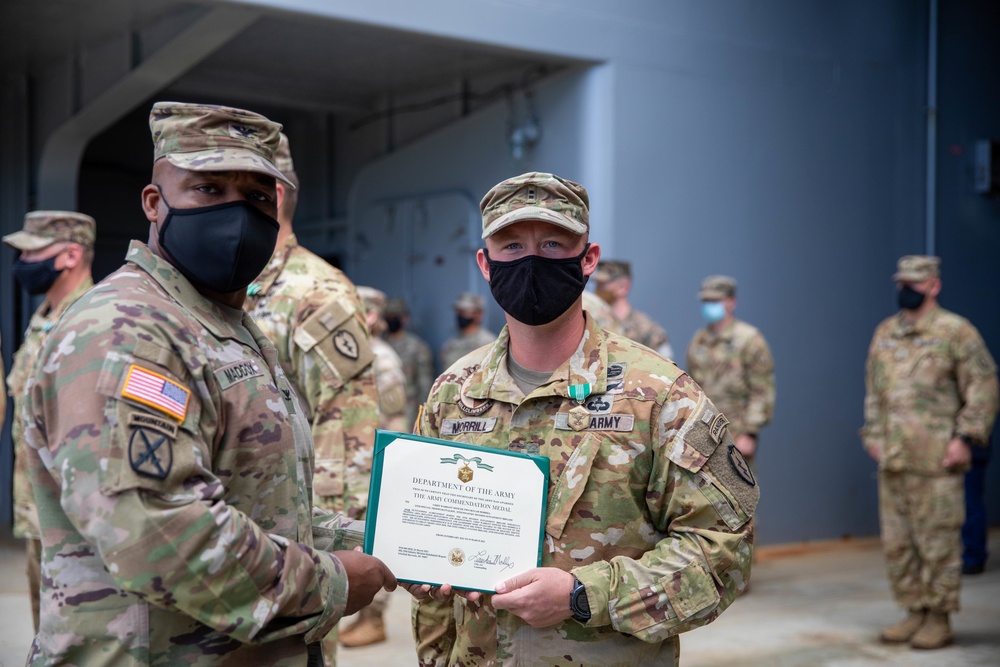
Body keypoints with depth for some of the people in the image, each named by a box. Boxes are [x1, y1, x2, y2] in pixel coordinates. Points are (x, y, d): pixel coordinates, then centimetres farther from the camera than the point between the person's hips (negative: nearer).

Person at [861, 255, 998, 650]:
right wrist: (873, 434, 12)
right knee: (897, 542, 11)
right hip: (892, 458, 7)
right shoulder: (884, 333, 13)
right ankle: (914, 612, 23)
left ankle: (938, 620, 10)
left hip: (937, 459, -6)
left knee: (938, 542, 0)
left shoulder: (955, 331, -6)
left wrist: (966, 437, -14)